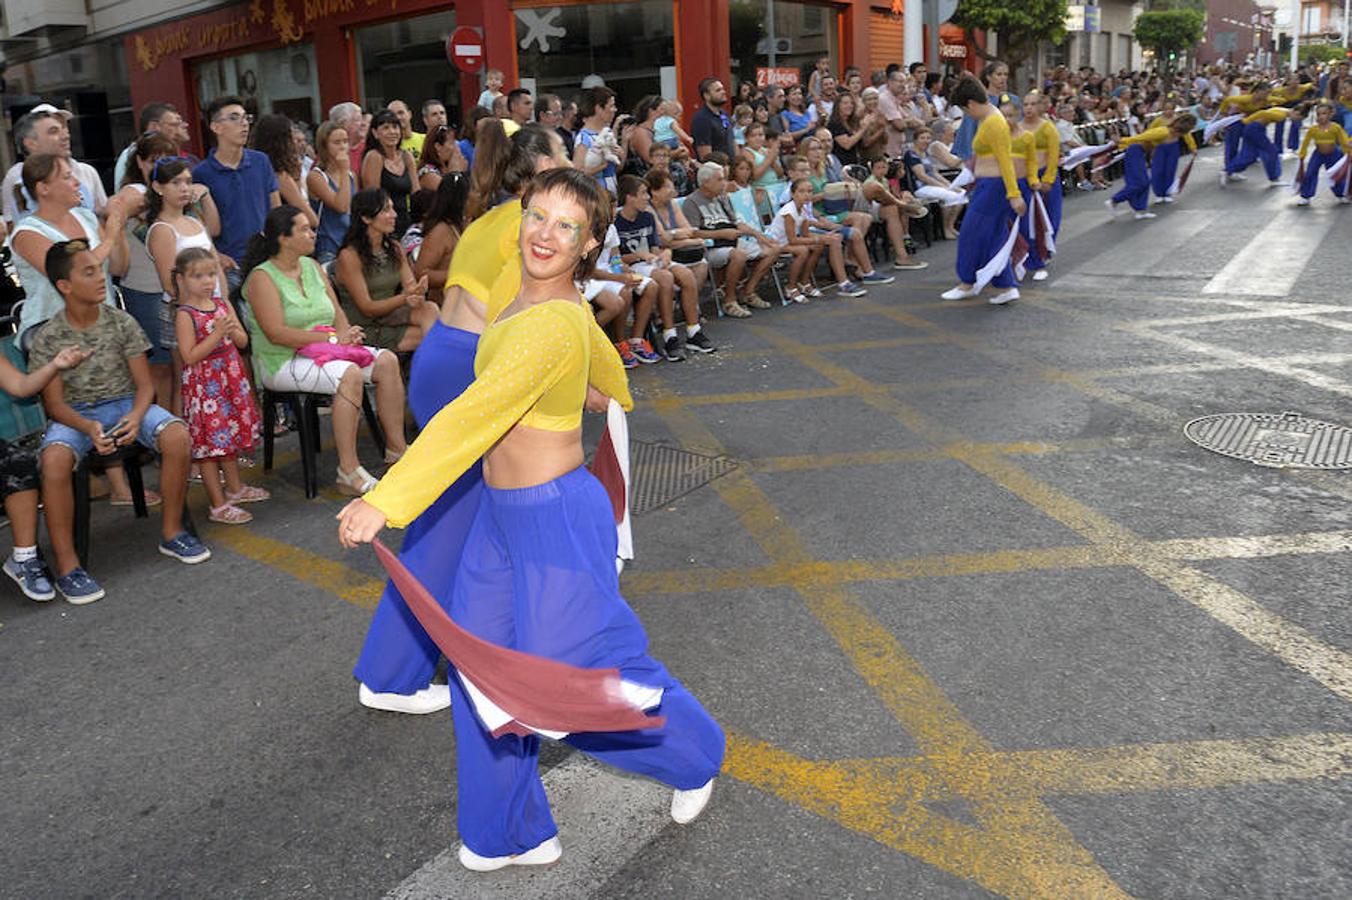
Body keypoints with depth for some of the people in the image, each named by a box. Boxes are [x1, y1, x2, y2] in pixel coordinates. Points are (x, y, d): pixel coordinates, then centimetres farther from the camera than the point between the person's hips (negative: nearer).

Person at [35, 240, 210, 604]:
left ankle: (172, 533, -10)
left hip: (125, 404, 2)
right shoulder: (48, 338, -5)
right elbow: (54, 403, -6)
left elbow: (144, 384, 0)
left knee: (177, 435, -28)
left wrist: (136, 416, -23)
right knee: (55, 459, -35)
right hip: (75, 415, -2)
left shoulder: (122, 323, 0)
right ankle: (66, 565, -23)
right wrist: (89, 428, -27)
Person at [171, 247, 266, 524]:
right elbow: (190, 356, -19)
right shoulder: (185, 314, -13)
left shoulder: (223, 304, 7)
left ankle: (235, 488, 35)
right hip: (204, 383, -7)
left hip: (230, 377, 7)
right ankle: (218, 505, 2)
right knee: (209, 440, -3)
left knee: (232, 434, 18)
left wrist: (233, 331, -12)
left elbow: (243, 341, 9)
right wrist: (217, 334, -24)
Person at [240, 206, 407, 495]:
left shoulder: (312, 267, 14)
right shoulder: (262, 277, -10)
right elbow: (277, 333, -21)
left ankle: (396, 450, -8)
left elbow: (337, 312, 13)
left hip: (324, 350, 8)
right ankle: (349, 473, -33)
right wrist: (333, 338, -23)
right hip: (282, 362, -8)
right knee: (349, 374, -33)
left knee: (387, 361, -11)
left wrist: (347, 334, -11)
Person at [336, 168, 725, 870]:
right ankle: (511, 836, 29)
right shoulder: (536, 300, 4)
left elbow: (473, 418, -30)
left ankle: (693, 755, 34)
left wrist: (385, 502, -31)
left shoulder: (551, 325, -25)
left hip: (555, 520, -9)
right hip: (501, 515, 9)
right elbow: (597, 352, 25)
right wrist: (616, 396, 47)